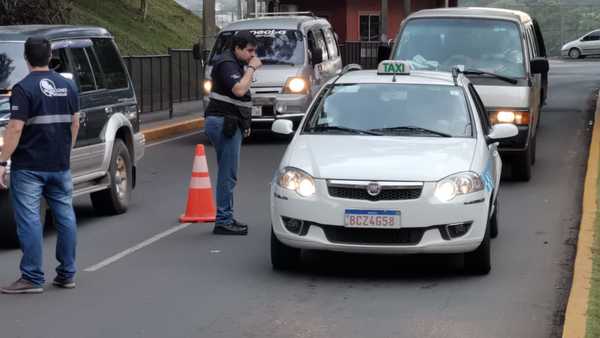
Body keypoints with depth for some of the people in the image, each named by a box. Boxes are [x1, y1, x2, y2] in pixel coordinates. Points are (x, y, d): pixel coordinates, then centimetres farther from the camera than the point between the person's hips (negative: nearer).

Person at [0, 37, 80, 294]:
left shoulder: (24, 88, -12)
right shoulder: (67, 86, 7)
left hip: (29, 167, -6)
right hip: (60, 166, 6)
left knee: (29, 220, -3)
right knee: (65, 216, 11)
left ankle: (32, 278, -4)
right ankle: (67, 274, 16)